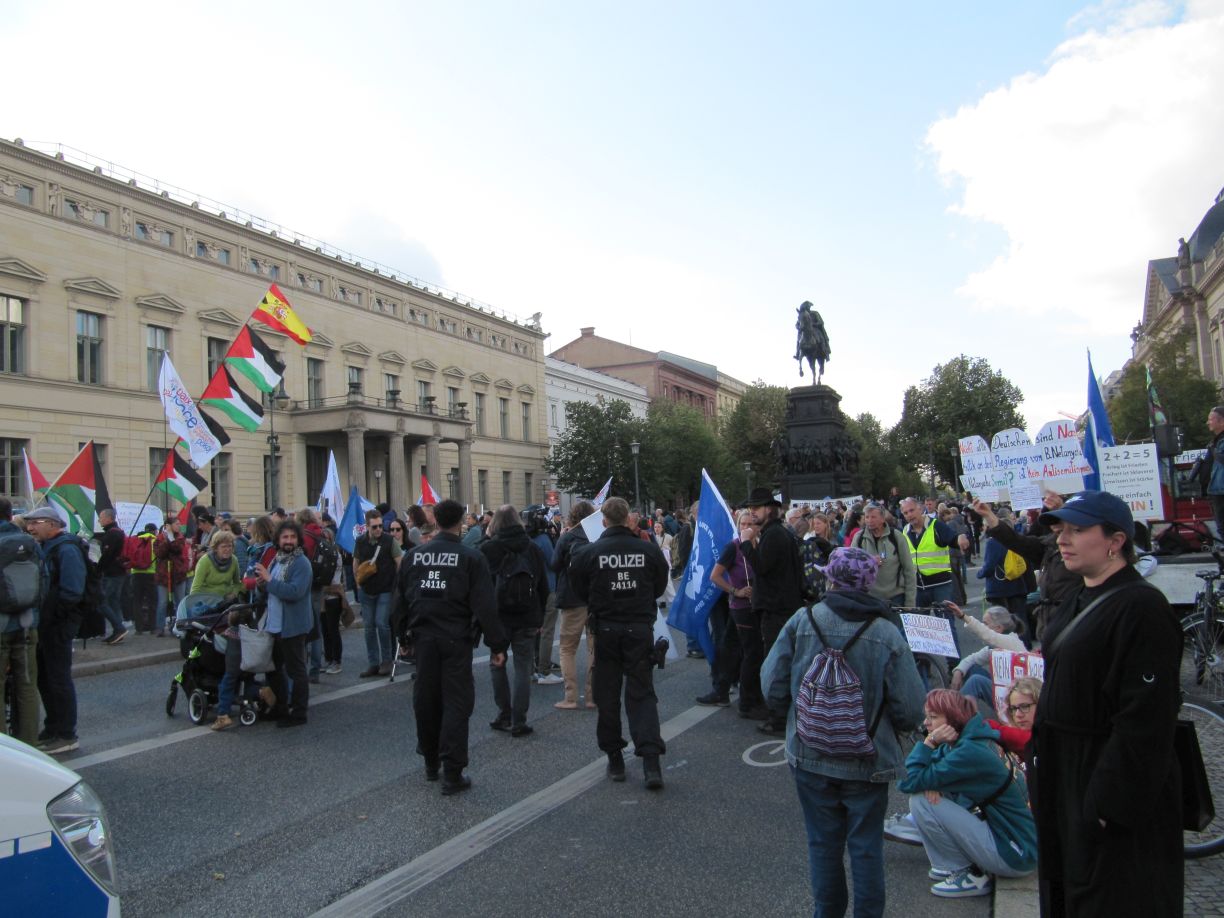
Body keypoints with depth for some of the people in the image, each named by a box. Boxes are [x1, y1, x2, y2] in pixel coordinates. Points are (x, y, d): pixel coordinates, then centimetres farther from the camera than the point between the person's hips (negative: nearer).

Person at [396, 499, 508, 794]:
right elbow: (484, 605, -12)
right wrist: (497, 644, -8)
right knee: (456, 703, 2)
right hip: (456, 640, -4)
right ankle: (452, 774, 1)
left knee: (426, 701, 15)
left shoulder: (413, 555, 3)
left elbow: (401, 600, 10)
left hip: (424, 638, 4)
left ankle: (431, 764, 30)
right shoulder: (471, 557, -9)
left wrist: (404, 635, 22)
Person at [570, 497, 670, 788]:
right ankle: (650, 761, -6)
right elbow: (660, 587, 8)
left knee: (607, 694, 12)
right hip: (640, 628, 1)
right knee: (642, 693, 6)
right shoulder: (649, 550, -6)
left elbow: (581, 591, 3)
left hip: (606, 629, 0)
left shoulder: (589, 552, -9)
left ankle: (615, 759, 20)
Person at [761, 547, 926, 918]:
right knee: (866, 846, 16)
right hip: (868, 761, 0)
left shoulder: (802, 621, -13)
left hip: (810, 755, 1)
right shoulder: (888, 635, -13)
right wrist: (884, 726, 10)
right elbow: (910, 710, -12)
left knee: (823, 842, 18)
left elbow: (772, 688, -10)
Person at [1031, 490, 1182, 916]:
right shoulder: (1078, 601, 11)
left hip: (1117, 788, -9)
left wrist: (1110, 802, -22)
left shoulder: (1142, 609, -19)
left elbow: (1144, 721, -23)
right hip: (1065, 776, 9)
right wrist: (1039, 744, 16)